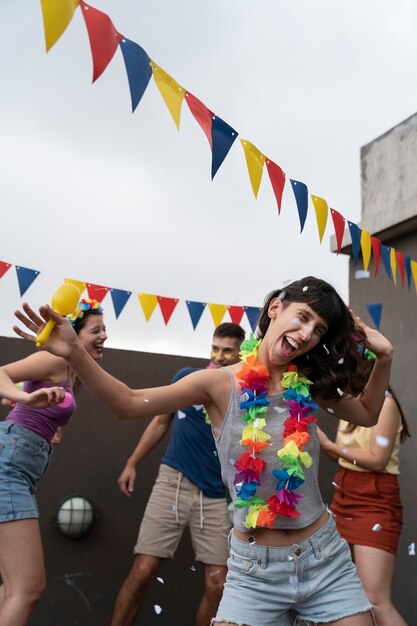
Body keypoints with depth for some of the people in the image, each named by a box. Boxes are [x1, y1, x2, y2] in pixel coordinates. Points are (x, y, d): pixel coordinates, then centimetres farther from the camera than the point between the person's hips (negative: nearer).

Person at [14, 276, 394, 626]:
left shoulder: (310, 385, 0)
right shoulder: (222, 384, -9)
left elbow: (367, 414, 17)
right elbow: (129, 404, -10)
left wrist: (384, 358, 1)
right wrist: (75, 353, -24)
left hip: (326, 561, 3)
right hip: (254, 570, -2)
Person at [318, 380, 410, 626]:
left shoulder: (384, 403, -12)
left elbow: (377, 460, -18)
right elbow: (345, 457, 13)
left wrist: (329, 444, -13)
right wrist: (319, 439, -2)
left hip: (375, 503, -8)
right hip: (345, 499, 8)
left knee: (376, 602, -13)